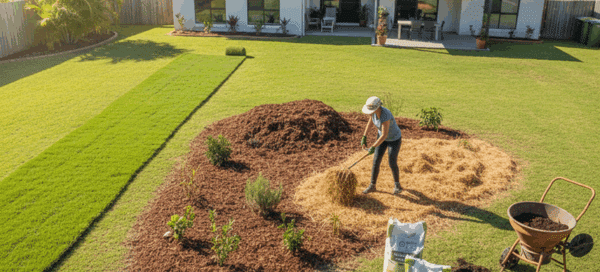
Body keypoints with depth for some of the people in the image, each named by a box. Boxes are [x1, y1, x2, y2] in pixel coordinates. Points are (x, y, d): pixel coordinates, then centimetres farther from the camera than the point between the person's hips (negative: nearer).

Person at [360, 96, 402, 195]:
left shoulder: (385, 116, -41)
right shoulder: (374, 110, -18)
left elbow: (384, 135, -36)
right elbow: (371, 121, 0)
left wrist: (373, 147, -30)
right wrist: (364, 136, -1)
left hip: (394, 139, -6)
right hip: (383, 136, 6)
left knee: (392, 164, 1)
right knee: (376, 161, 3)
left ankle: (397, 185, 27)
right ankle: (372, 186, 15)